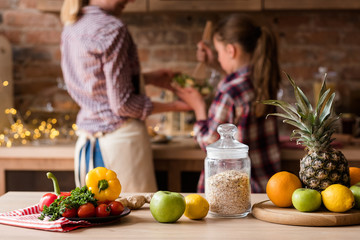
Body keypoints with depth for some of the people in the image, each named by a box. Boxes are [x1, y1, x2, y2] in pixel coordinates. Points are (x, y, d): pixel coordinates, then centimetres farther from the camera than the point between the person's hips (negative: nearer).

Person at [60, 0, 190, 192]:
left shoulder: (71, 27, 9)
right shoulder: (112, 28, -16)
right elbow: (122, 104, -15)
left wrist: (150, 78, 20)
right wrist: (175, 106, -6)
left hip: (85, 142, 8)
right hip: (120, 137, -8)